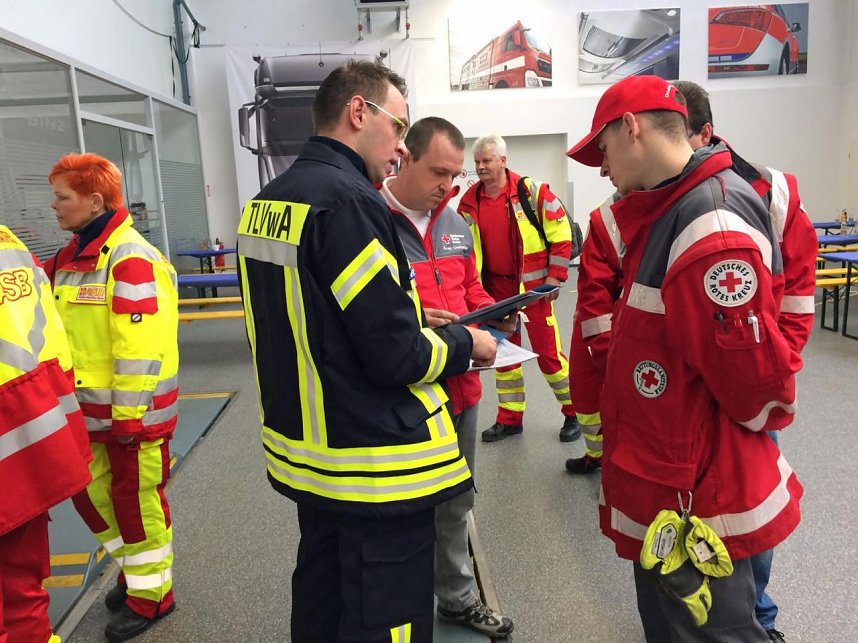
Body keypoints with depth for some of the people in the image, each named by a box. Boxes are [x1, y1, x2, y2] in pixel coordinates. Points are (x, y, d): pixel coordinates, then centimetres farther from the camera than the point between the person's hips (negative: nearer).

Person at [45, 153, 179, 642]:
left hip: (132, 411, -9)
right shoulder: (71, 257, 9)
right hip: (90, 409, 9)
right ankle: (137, 568, 41)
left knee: (136, 499, 6)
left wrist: (129, 414, -20)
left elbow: (141, 349, -23)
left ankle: (151, 594, 27)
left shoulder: (131, 260, -20)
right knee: (92, 492, 19)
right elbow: (55, 323, 19)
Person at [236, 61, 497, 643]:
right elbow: (397, 358, -23)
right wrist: (466, 344, -5)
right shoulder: (350, 200, -22)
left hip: (305, 453, 9)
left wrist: (410, 320, 12)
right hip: (377, 470, -9)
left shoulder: (266, 201, 6)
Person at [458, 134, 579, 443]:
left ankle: (574, 413, 18)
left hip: (534, 286, -5)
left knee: (548, 351, -2)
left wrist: (555, 277, -9)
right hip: (496, 288, 5)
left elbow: (561, 232, -7)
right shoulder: (469, 202, 2)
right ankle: (510, 419, 27)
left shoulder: (532, 191, -11)